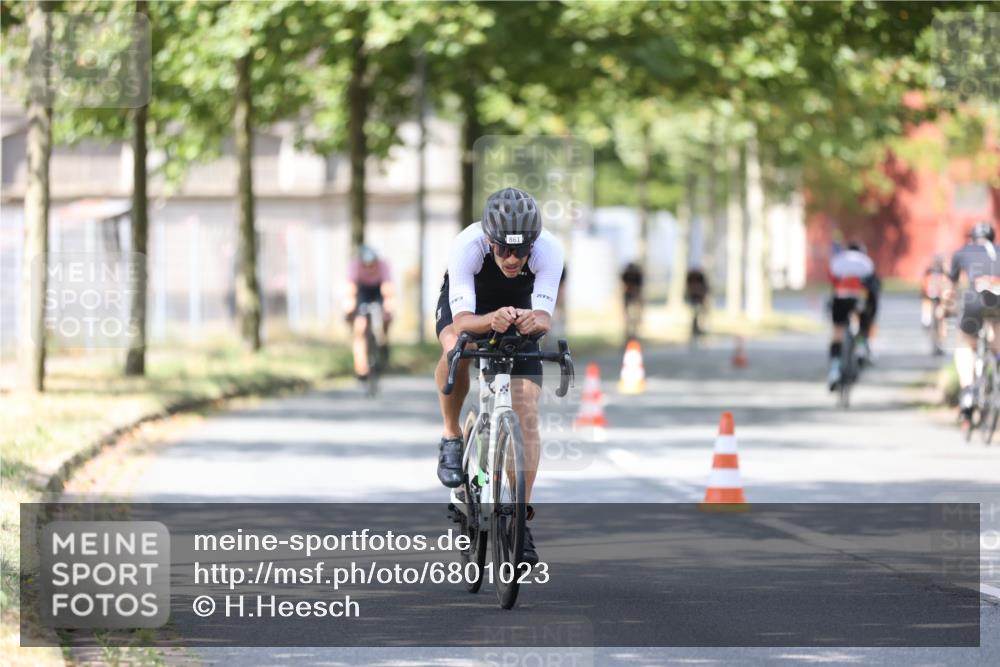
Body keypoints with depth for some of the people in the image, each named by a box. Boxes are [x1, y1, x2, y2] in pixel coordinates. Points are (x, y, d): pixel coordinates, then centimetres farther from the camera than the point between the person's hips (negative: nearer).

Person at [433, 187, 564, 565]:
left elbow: (545, 317, -39)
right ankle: (451, 437, -12)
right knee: (457, 349, -37)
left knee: (527, 416, -12)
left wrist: (533, 320, -63)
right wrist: (491, 321, -64)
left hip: (520, 311, 1)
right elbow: (462, 320, -43)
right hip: (467, 304, -1)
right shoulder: (467, 246, -37)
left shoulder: (548, 249, -34)